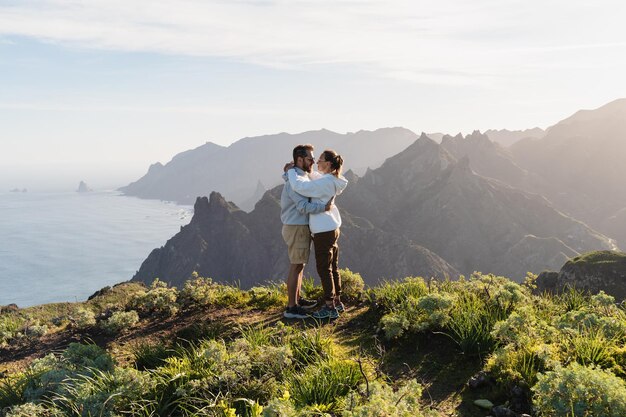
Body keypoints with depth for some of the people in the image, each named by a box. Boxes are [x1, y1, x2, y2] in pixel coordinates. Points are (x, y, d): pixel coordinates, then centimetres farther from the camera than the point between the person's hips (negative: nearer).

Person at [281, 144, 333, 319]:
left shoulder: (301, 177, 13)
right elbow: (304, 207, -29)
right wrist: (324, 207, -31)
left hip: (300, 227, 10)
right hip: (297, 228, -10)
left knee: (299, 264, 18)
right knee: (296, 267, -5)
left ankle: (297, 299, 30)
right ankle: (291, 308, 2)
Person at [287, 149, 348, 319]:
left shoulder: (325, 182, -20)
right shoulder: (330, 181, 11)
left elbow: (299, 186, -27)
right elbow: (309, 183, 19)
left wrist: (291, 171, -10)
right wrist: (292, 172, 4)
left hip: (324, 230, -10)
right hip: (332, 228, 10)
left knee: (324, 268, -2)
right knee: (332, 267, 16)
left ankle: (330, 307, 4)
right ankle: (337, 302, 26)